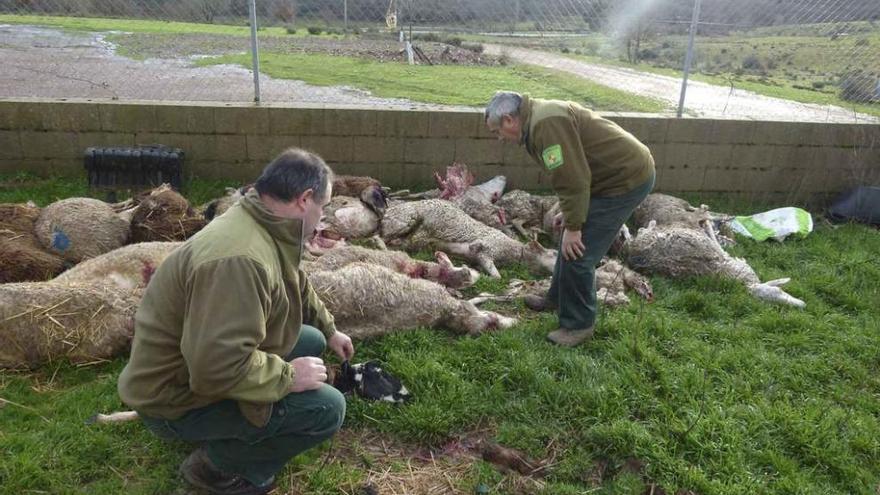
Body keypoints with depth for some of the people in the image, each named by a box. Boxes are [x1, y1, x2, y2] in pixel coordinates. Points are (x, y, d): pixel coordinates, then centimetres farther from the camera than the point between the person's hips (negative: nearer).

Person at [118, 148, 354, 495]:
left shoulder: (266, 228, 0)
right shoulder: (240, 259, -34)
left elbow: (297, 287, 20)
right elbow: (219, 367, -38)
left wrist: (329, 330, 29)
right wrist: (288, 376, -23)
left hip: (209, 362, 10)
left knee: (311, 340, 11)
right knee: (327, 409, -18)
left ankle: (232, 432, 16)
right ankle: (217, 464, 2)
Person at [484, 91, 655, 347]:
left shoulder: (546, 123, -23)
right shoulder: (539, 117, 11)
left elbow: (573, 179, -25)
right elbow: (571, 173, 18)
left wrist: (573, 226, -18)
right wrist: (569, 213, 19)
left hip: (627, 177, -11)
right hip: (619, 171, 11)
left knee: (576, 252, -7)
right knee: (569, 243, 19)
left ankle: (578, 324, 10)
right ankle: (558, 298, 37)